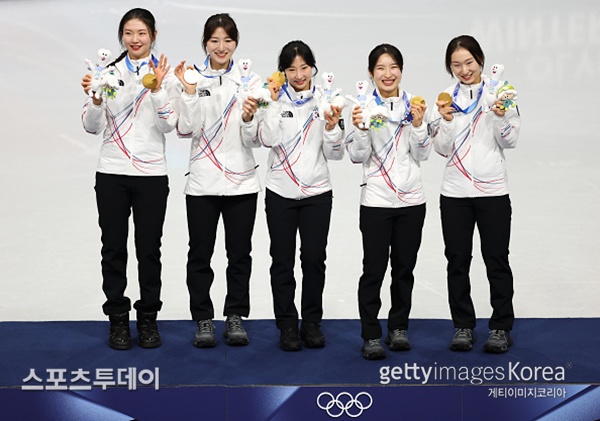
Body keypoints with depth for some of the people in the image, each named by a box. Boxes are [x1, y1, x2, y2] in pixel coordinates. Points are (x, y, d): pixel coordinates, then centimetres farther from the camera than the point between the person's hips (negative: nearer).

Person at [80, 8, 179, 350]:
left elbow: (169, 125, -8)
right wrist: (96, 98, -16)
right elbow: (92, 127, 2)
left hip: (152, 174, -1)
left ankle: (148, 319, 16)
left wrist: (157, 89, -20)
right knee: (114, 248, 5)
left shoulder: (166, 75, 2)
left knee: (149, 249, 4)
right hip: (112, 173, 1)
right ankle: (118, 319, 15)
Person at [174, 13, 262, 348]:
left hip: (242, 182, 0)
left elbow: (255, 140, -2)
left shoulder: (250, 81, 1)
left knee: (240, 253, 8)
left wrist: (249, 119, -22)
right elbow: (186, 131, -9)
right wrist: (190, 91, -19)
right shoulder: (193, 78, 0)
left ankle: (235, 316, 20)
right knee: (200, 254, 5)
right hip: (202, 182, 0)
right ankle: (203, 319, 17)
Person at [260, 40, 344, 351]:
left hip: (317, 193, 1)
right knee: (283, 261, 3)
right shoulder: (276, 100, 0)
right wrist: (275, 102, -18)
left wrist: (332, 127, -16)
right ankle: (287, 325, 14)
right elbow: (268, 140, -15)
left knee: (314, 259, 2)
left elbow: (335, 154, 1)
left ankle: (312, 322, 17)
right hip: (280, 193, -1)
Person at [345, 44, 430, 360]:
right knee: (374, 269, -3)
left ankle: (399, 327, 23)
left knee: (404, 267, 10)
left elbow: (422, 155, 3)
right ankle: (371, 336, 4)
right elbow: (357, 157, -5)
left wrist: (418, 125, -11)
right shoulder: (364, 107, -1)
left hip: (411, 200, 3)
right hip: (376, 200, -3)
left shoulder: (413, 105, 5)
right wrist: (360, 128, -20)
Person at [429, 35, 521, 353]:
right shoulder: (446, 99, 6)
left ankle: (501, 327, 12)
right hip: (454, 192, 2)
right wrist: (446, 121, -16)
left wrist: (501, 117, -20)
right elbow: (442, 149, 0)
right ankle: (463, 325, 17)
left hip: (493, 191, -2)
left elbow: (510, 141, -3)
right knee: (457, 261, 7)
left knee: (497, 260, 3)